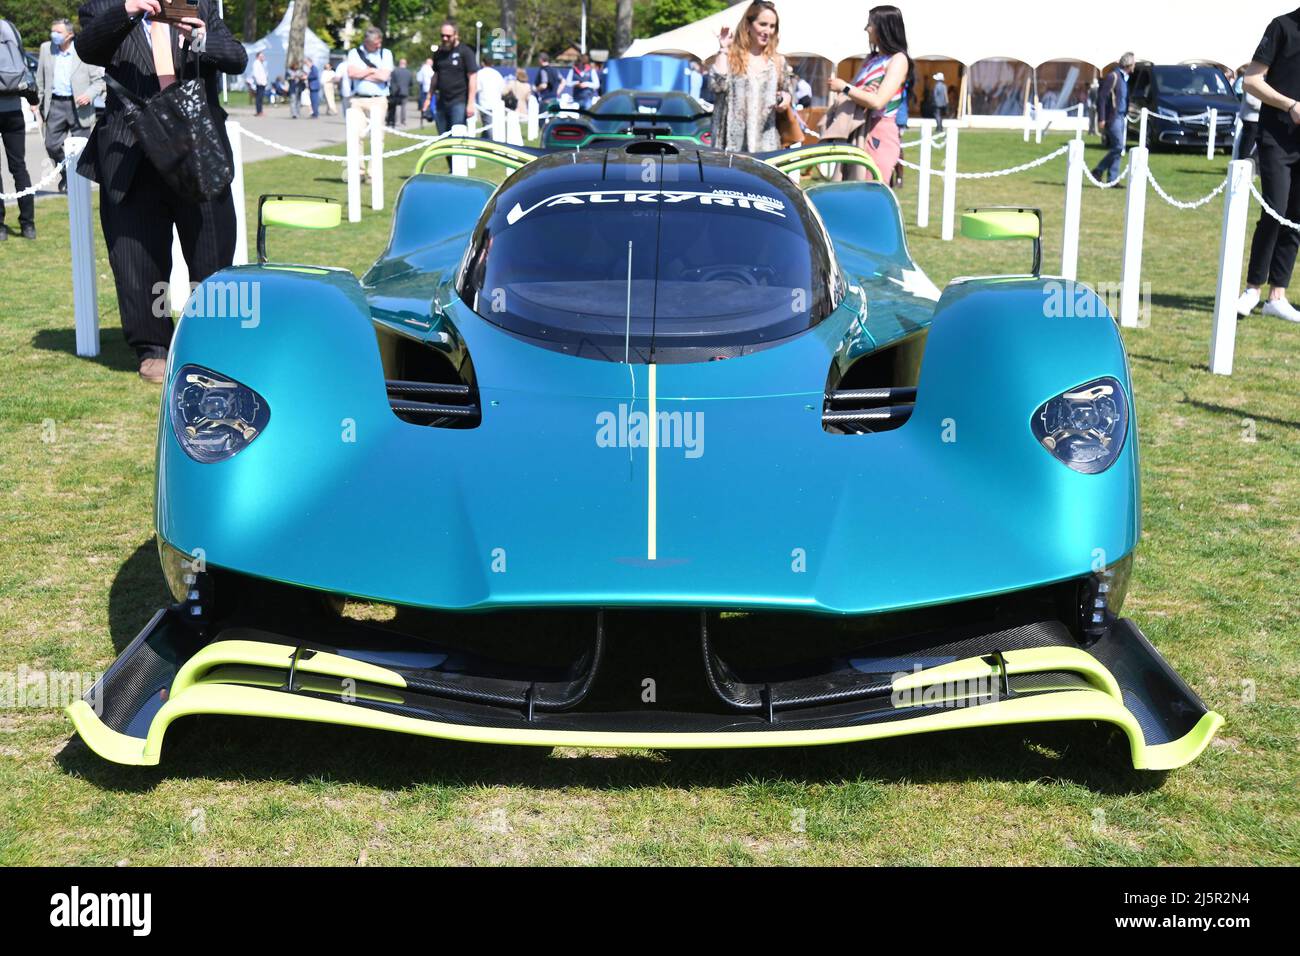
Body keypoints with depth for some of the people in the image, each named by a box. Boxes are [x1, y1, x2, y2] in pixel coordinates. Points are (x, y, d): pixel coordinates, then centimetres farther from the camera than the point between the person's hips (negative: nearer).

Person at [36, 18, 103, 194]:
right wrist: (41, 101, 13)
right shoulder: (46, 48, 9)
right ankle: (65, 176, 21)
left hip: (79, 105, -3)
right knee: (51, 145, 0)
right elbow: (40, 78, 16)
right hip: (55, 104, 3)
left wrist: (90, 94, -17)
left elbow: (99, 79, -1)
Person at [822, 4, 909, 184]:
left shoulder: (898, 59, -5)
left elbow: (878, 101, -18)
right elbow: (854, 93, 15)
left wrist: (844, 87, -10)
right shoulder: (871, 58, 19)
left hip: (878, 135, -7)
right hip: (857, 133, 7)